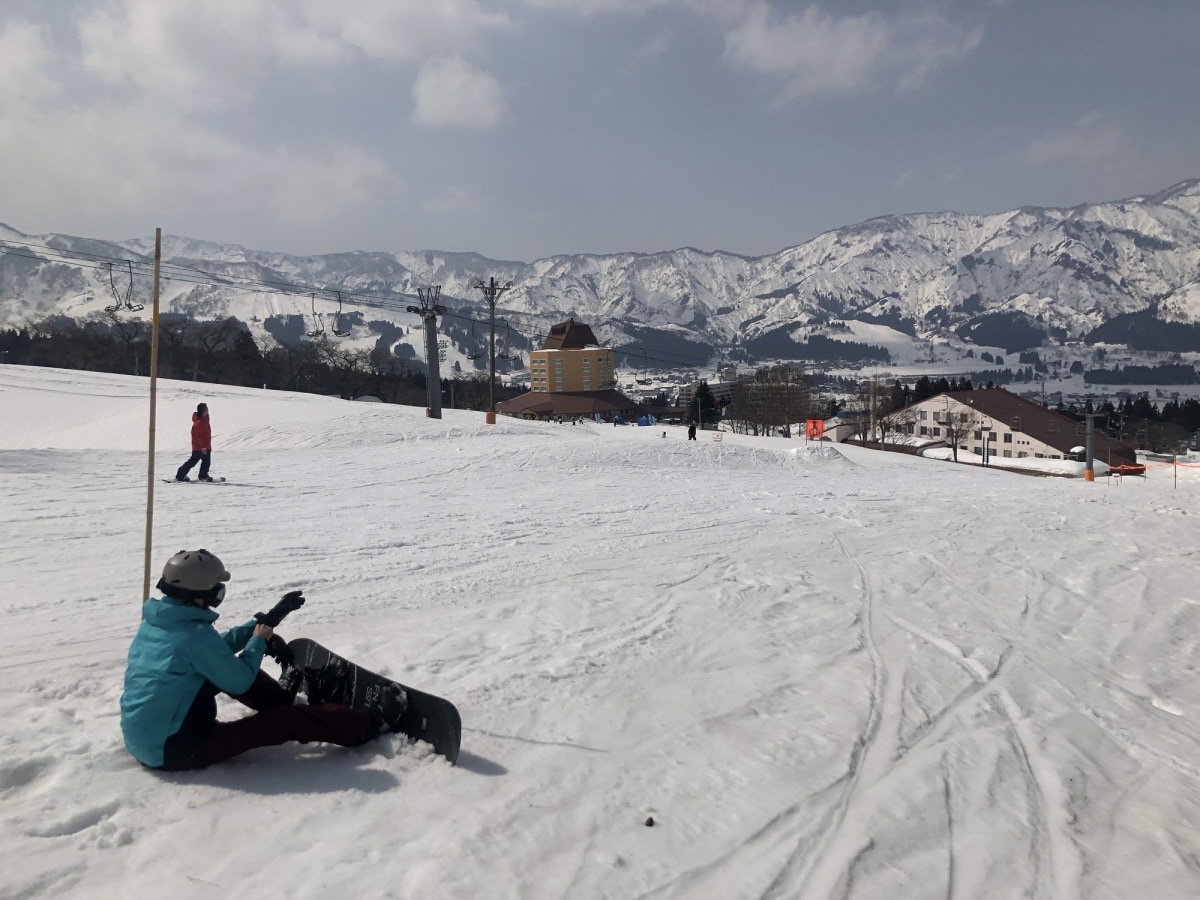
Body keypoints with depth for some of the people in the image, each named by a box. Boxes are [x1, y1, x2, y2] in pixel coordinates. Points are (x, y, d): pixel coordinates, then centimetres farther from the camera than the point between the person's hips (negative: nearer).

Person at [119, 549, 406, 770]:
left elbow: (216, 649, 14)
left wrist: (262, 623, 12)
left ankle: (283, 698, 42)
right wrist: (260, 640, 0)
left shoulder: (153, 622, 2)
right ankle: (366, 726, 6)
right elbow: (240, 682, -15)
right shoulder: (195, 633, -26)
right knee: (289, 720, -6)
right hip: (174, 751, -9)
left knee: (231, 666, 21)